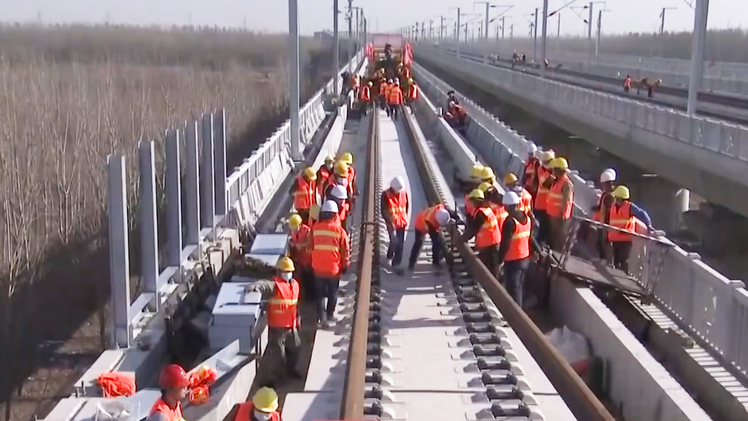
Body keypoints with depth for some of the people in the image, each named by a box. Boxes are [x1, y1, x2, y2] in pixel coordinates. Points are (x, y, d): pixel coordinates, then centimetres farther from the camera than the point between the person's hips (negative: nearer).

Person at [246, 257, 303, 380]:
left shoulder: (295, 284, 7)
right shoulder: (275, 285, -16)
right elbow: (265, 285, -39)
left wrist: (298, 318, 22)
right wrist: (255, 286, -61)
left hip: (291, 325, 7)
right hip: (277, 326, -7)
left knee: (294, 347, 22)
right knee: (278, 351, 2)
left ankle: (291, 369, 42)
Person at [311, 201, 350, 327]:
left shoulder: (315, 228, -5)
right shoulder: (339, 231, -12)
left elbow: (310, 247, 6)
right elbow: (345, 250, -6)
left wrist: (312, 262, 20)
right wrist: (345, 265, 8)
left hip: (318, 268, 2)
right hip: (334, 269, -2)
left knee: (320, 293, 12)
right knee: (332, 293, 17)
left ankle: (322, 317, 4)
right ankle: (330, 314, 28)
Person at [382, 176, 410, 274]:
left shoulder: (404, 192, -3)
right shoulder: (385, 195, -14)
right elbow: (383, 210, -13)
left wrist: (406, 218, 10)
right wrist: (389, 222, -20)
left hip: (402, 222, 4)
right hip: (391, 222, -4)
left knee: (400, 244, 5)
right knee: (394, 241, -12)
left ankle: (396, 264, 17)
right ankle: (390, 257, 17)